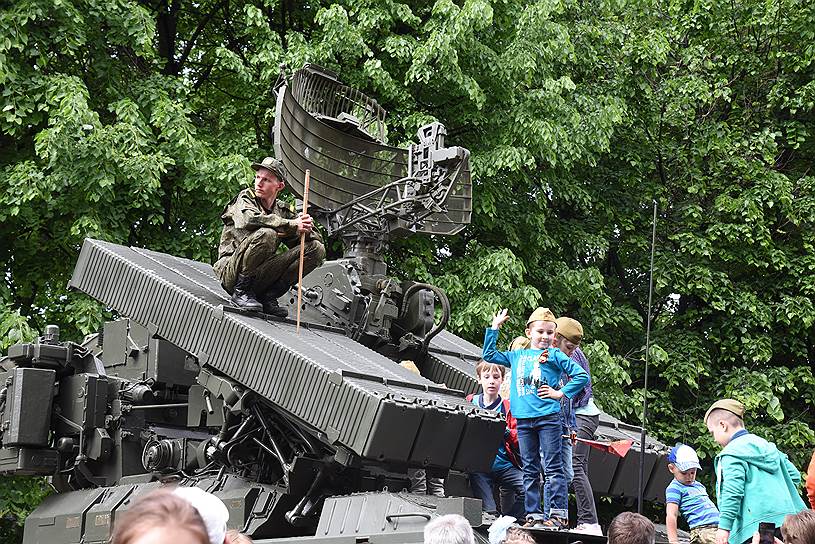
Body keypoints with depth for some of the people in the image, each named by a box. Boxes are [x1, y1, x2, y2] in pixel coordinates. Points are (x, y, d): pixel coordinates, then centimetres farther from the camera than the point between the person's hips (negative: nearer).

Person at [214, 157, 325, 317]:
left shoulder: (282, 210, 12)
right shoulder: (245, 197, -1)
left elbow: (317, 238, 11)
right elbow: (247, 219, -26)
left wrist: (306, 228, -15)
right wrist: (292, 225, -26)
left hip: (261, 277, 5)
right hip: (231, 271, -5)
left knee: (317, 249, -5)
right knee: (266, 233, -31)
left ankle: (268, 297, -5)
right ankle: (241, 291, -16)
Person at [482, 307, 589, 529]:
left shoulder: (554, 355, 3)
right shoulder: (516, 356, 15)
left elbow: (582, 376, 0)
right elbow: (488, 355, 21)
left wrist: (561, 393, -5)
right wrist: (494, 328, 16)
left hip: (548, 417, -4)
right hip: (523, 419, 4)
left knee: (553, 467, -4)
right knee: (530, 470, 7)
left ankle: (559, 513, -4)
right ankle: (533, 514, 12)